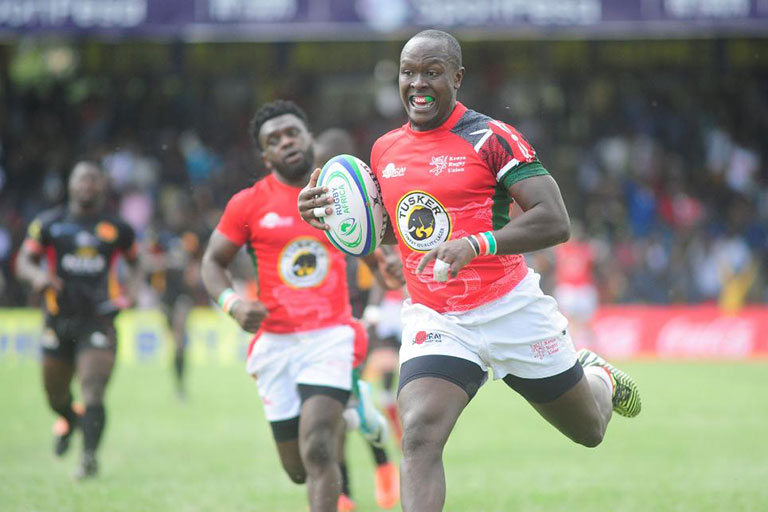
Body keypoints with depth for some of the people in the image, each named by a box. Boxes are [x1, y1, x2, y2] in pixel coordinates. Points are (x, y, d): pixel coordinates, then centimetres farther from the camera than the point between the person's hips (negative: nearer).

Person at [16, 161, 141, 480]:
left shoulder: (117, 228, 6)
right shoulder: (49, 224, 5)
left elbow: (133, 261, 22)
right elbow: (24, 261, 4)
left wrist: (134, 287, 3)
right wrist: (37, 275, -18)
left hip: (98, 319, -2)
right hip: (59, 318, 2)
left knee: (92, 391, -17)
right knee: (55, 393, 13)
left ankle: (89, 456, -18)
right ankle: (70, 421, 47)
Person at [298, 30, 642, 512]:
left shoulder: (491, 139, -12)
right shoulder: (385, 150, 5)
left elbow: (555, 222, -20)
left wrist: (475, 245, -33)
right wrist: (332, 214, 1)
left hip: (511, 308, -2)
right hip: (433, 321, 3)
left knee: (589, 430, 18)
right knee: (419, 434, -24)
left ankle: (599, 377, 54)